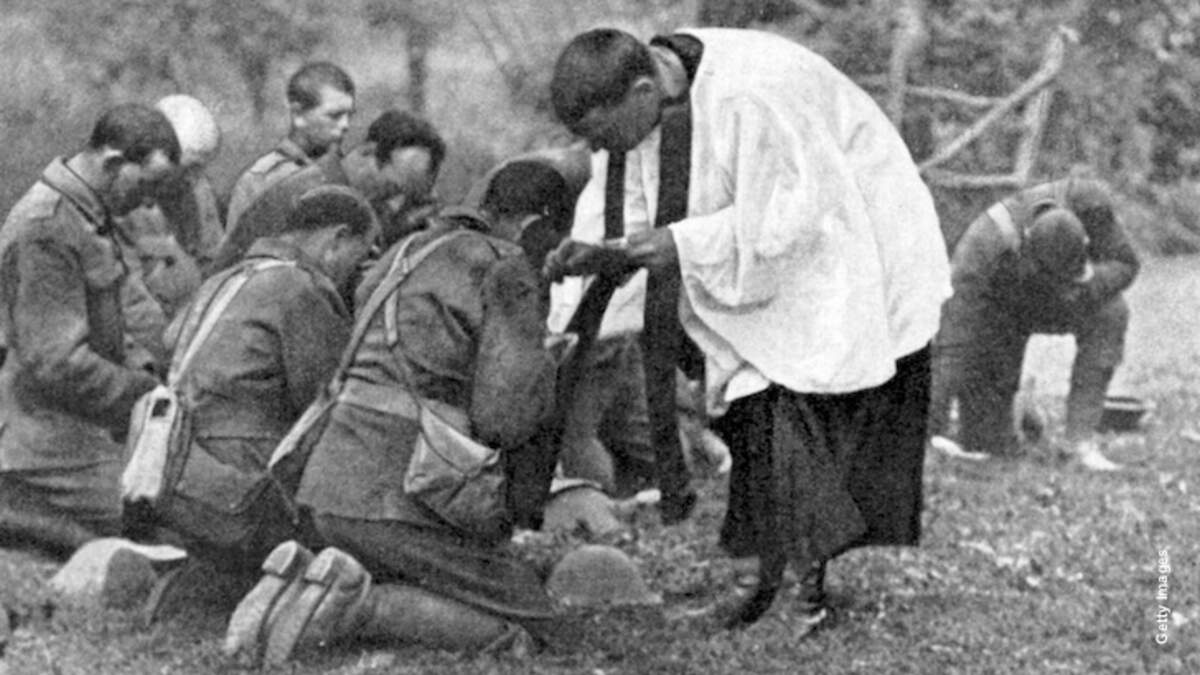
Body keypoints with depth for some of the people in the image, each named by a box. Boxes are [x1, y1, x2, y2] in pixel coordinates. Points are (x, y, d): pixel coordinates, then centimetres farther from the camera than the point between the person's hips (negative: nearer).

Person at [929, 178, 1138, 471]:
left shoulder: (1090, 203, -35)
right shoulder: (983, 247, -42)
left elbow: (1124, 265, -19)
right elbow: (953, 341, -42)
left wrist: (1091, 283, -42)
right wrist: (934, 424, -45)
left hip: (1055, 303, 3)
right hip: (997, 307, -3)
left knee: (1110, 313, -32)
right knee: (994, 448, -10)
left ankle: (1081, 434, -21)